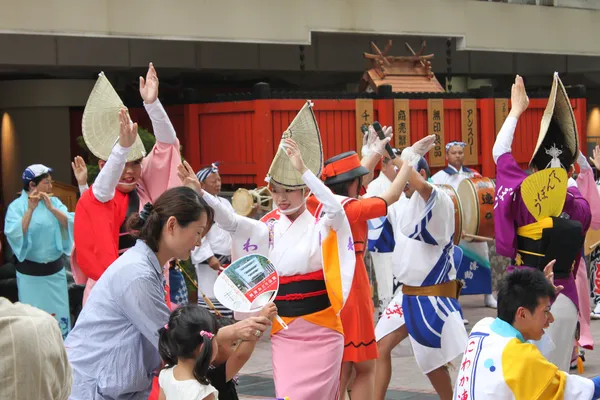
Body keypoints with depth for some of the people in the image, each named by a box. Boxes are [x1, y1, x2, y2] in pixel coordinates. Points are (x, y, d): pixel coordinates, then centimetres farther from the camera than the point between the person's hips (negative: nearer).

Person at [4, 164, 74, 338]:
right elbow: (14, 235, -21)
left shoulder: (54, 202, 3)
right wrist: (30, 209, -28)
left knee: (59, 313, 10)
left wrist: (51, 208, -21)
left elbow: (70, 224, -9)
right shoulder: (17, 206, -8)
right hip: (30, 271, -3)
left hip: (55, 268, 4)